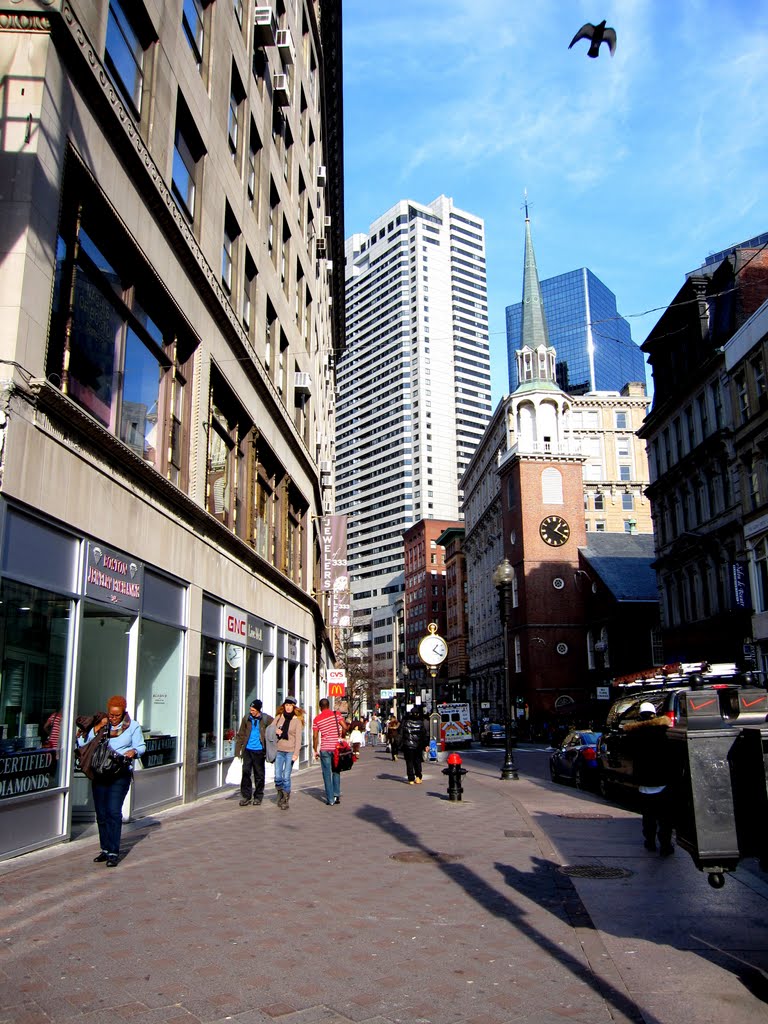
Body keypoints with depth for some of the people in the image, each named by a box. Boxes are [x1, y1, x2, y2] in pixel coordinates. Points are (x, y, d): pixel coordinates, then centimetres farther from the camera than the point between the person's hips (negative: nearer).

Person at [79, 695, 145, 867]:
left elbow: (141, 746, 4)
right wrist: (95, 730, -9)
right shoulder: (99, 724, 8)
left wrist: (133, 751, -17)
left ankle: (114, 853, -8)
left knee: (113, 811, -12)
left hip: (120, 774, -3)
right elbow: (84, 745, 2)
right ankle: (105, 849, 21)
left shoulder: (133, 726, 5)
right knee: (101, 813, 7)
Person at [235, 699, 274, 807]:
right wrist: (237, 751, 4)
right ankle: (245, 796, 8)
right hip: (247, 750, 2)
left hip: (259, 750, -1)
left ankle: (258, 797, 19)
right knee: (246, 772, -4)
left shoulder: (267, 719, -4)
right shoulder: (247, 719, 3)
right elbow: (240, 735, 8)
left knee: (259, 774, 7)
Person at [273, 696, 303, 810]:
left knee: (286, 777, -5)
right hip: (279, 750, 3)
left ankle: (286, 800, 9)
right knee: (277, 776, -1)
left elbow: (298, 738, -5)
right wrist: (275, 731, -5)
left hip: (290, 751, -3)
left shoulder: (297, 720, -2)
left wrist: (296, 753, -12)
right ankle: (280, 794, 25)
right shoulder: (278, 717, 8)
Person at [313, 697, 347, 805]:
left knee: (327, 774, 6)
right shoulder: (336, 714, 1)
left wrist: (315, 751, 10)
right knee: (336, 772, 17)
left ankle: (330, 799, 5)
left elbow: (315, 736, 1)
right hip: (337, 747, 1)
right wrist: (342, 737, 11)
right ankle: (337, 795, 14)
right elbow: (345, 727, -8)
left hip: (325, 749, -1)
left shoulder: (317, 719, 1)